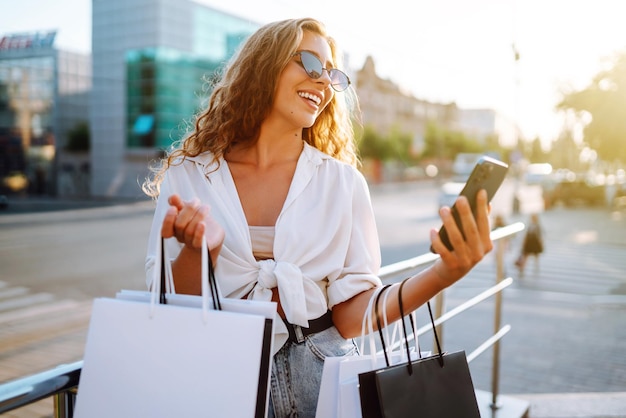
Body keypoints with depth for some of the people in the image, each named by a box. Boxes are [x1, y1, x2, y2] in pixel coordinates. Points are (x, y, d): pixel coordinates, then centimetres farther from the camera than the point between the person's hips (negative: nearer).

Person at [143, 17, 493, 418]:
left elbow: (351, 316, -2)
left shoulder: (343, 181, 3)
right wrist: (199, 249, -19)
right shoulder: (187, 175, 2)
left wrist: (443, 273, -16)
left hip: (321, 376, 1)